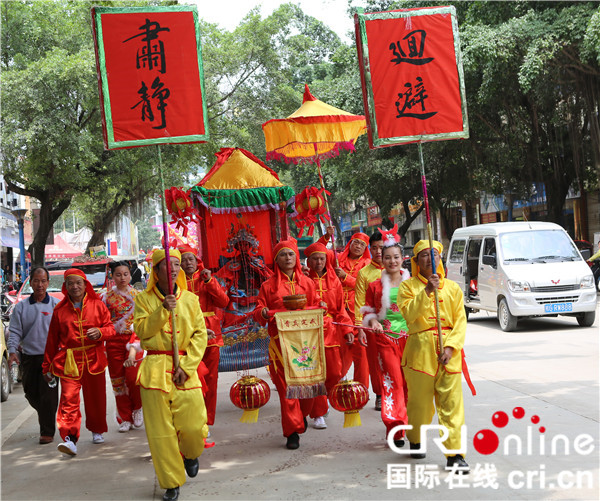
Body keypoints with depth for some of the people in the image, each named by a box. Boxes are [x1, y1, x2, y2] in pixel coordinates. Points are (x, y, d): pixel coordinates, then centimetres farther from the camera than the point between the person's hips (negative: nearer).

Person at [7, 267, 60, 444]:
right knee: (30, 392, 10)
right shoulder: (21, 307, 7)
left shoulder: (56, 305, 1)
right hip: (29, 356, 3)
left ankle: (47, 432, 3)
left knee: (48, 395, -6)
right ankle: (43, 412, 40)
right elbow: (15, 331, 4)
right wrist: (12, 351, -11)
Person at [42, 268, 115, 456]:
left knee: (95, 397, 11)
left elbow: (110, 328, 7)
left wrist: (100, 332, -17)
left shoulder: (98, 305, 6)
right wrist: (47, 366, 14)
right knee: (69, 398, -14)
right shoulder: (60, 310, 7)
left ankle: (97, 431, 32)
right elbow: (52, 340, 12)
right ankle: (70, 439, -19)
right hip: (68, 361, -1)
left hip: (93, 359, 1)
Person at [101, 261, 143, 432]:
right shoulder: (107, 296, 7)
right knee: (118, 380, 3)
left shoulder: (138, 295, 6)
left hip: (133, 339, -1)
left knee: (132, 377, -15)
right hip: (113, 341, 1)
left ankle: (137, 409, 11)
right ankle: (125, 419, 14)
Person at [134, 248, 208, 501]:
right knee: (160, 430, -1)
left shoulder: (190, 299, 7)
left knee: (193, 426, -4)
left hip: (186, 369, 1)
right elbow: (141, 330, -7)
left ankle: (191, 454, 31)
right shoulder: (144, 299, 4)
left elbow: (200, 335, 3)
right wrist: (163, 310, -18)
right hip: (155, 369, -1)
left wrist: (186, 366, -7)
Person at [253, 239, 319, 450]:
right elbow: (258, 312, 7)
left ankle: (302, 415, 31)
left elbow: (314, 308, 16)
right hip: (280, 341, -2)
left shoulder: (307, 283, 14)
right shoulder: (268, 285, 9)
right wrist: (263, 313, -15)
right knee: (286, 385, -4)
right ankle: (293, 432, 2)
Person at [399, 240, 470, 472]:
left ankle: (455, 453, -4)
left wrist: (451, 347, -8)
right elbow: (409, 314, -11)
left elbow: (461, 321, 6)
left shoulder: (452, 287, 11)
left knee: (451, 402, -5)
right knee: (420, 399, 7)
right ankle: (415, 441, 32)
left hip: (448, 351, 1)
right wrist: (427, 291, -21)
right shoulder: (408, 286, 6)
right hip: (420, 348, -1)